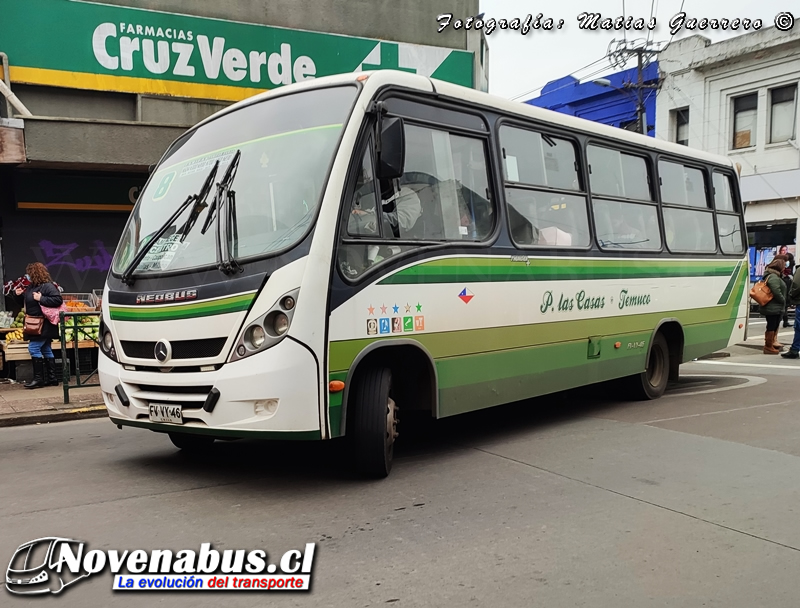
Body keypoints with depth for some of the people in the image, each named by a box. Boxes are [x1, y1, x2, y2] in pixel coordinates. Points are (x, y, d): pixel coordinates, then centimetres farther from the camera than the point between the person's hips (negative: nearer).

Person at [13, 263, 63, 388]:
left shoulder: (48, 286, -16)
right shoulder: (31, 286, 13)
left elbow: (58, 300, -26)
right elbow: (27, 301, 26)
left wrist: (41, 299, -26)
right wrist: (19, 294, 7)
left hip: (44, 325, -10)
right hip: (36, 325, 10)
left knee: (33, 347, -12)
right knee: (46, 350, 11)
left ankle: (38, 379, -8)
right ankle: (52, 378, 16)